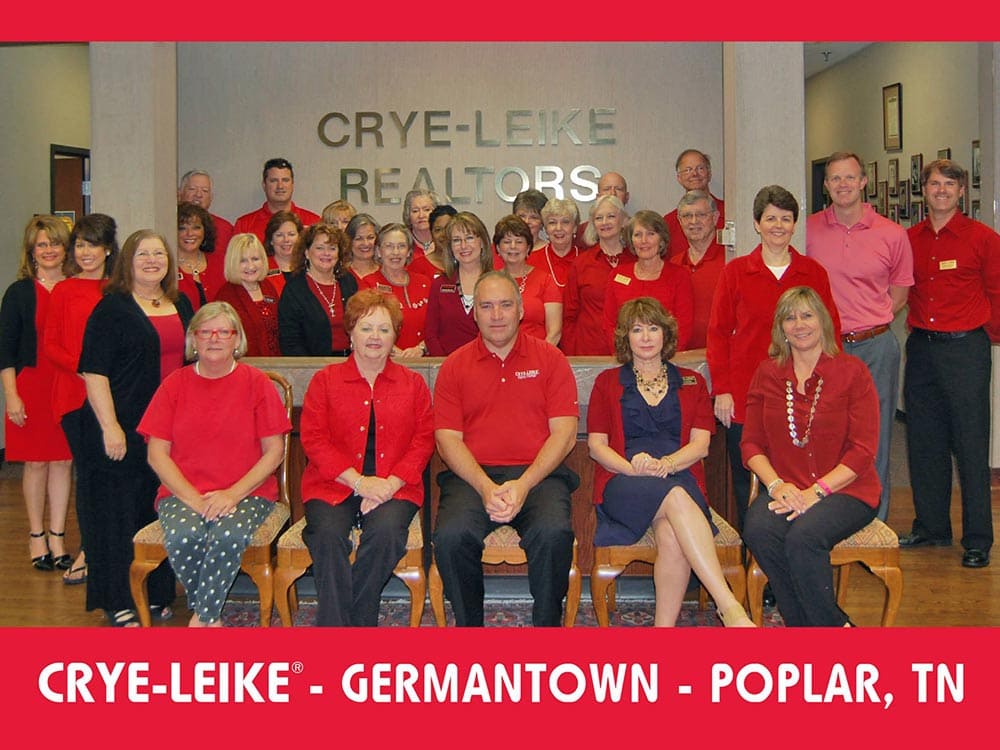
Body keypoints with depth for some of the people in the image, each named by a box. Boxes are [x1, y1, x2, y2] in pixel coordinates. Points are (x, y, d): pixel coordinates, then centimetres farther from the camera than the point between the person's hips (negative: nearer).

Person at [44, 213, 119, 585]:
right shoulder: (64, 291, 5)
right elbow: (51, 346, 3)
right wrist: (83, 369, -13)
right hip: (75, 394, 0)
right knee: (86, 471, 4)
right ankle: (88, 550, 14)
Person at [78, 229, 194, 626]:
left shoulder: (182, 304, 14)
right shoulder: (112, 308, -4)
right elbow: (94, 372, -9)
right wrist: (109, 427, -17)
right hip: (123, 430, -5)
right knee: (119, 511, 1)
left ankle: (156, 594, 22)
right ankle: (119, 603, 10)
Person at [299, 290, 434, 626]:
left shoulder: (413, 384, 15)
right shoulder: (325, 380, 11)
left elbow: (423, 440, 6)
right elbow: (314, 438, 1)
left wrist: (390, 483, -11)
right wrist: (358, 481, -12)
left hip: (394, 487, 0)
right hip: (334, 485, 0)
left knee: (386, 531, -32)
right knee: (329, 534, -31)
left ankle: (357, 621, -20)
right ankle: (334, 624, -25)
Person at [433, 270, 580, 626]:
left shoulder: (550, 358, 10)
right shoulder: (455, 366, 12)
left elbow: (564, 433, 1)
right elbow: (447, 439, 3)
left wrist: (523, 485, -13)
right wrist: (485, 487, -14)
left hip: (539, 474, -1)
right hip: (472, 476, 1)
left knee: (554, 532, -31)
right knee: (451, 536, -28)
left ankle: (546, 626, -9)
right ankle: (468, 627, -6)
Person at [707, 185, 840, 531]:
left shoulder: (813, 272, 8)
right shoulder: (735, 271, 5)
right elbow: (718, 332, 5)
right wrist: (722, 389, -3)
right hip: (746, 396, -1)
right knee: (748, 486, 5)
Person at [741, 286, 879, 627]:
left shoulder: (851, 371, 1)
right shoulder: (767, 373, 11)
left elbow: (862, 450, -5)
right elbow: (751, 443, 8)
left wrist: (816, 491, -16)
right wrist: (777, 485, -10)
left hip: (845, 489, -3)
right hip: (786, 491, 3)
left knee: (803, 536, -34)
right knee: (758, 529, -29)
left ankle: (820, 621, -13)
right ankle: (834, 625, -16)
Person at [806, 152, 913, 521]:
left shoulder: (892, 234, 1)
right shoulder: (808, 230, 1)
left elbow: (899, 294, 11)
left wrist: (867, 324, 2)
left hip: (875, 348, 0)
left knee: (875, 436, 5)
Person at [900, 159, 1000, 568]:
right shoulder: (909, 239, 8)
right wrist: (921, 328, 10)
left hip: (965, 348, -4)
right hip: (921, 347, 5)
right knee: (924, 442, 11)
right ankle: (931, 526, 24)